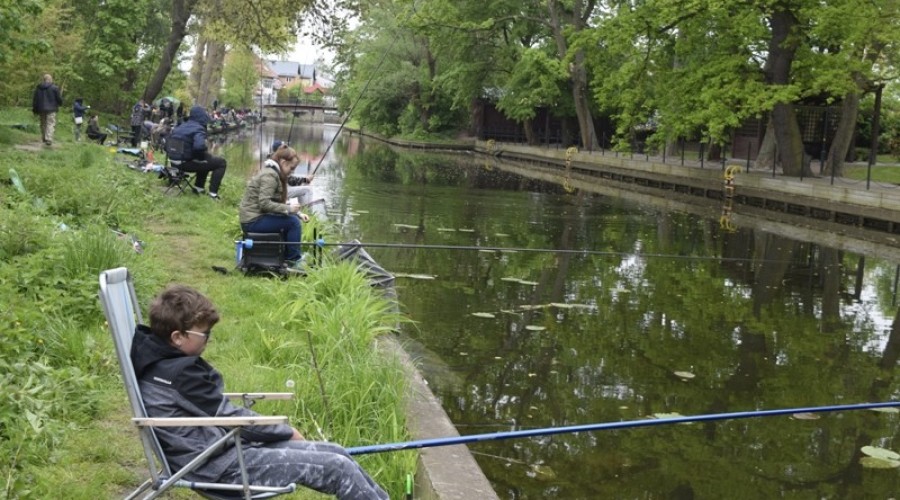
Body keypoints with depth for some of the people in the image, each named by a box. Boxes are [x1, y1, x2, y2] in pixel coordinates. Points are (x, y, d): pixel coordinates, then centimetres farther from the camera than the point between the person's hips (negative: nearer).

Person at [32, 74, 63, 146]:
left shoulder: (38, 88, 7)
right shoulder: (54, 88, -6)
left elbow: (34, 99, 10)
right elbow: (59, 99, -2)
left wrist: (35, 109, 17)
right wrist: (60, 103, 21)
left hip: (41, 109, 4)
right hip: (51, 109, -4)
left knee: (43, 124, 17)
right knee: (50, 124, -7)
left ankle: (44, 138, 24)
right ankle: (49, 139, -22)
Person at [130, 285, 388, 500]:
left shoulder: (157, 358, 8)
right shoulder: (180, 372, -21)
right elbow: (230, 418, -15)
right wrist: (287, 432, -1)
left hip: (221, 450, 10)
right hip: (224, 466, -10)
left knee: (335, 453, 7)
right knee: (339, 468, -13)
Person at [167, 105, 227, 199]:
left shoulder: (180, 126, 13)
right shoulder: (198, 129, -14)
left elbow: (169, 140, 22)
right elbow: (199, 146, -31)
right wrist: (206, 152, -10)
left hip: (175, 161, 9)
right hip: (186, 162, -9)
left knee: (206, 160, 32)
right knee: (221, 162, 0)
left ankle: (198, 187, 30)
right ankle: (213, 193, -3)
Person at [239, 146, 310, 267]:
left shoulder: (273, 172, 15)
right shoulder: (269, 175, -16)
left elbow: (277, 202, 17)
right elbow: (264, 203, -25)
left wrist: (297, 213, 6)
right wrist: (288, 208, -22)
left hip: (252, 218, 10)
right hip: (253, 220, -10)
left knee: (294, 218, 12)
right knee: (293, 222, -14)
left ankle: (286, 257, 16)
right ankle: (293, 261, -6)